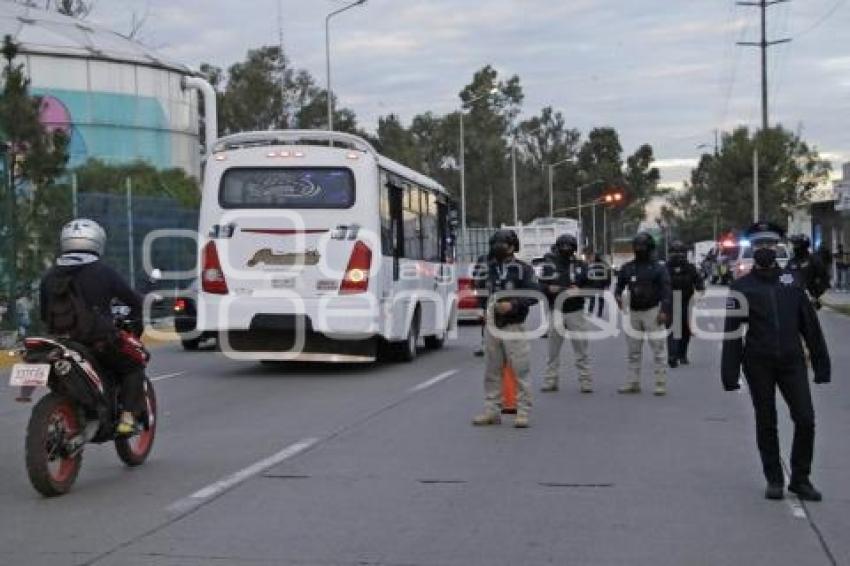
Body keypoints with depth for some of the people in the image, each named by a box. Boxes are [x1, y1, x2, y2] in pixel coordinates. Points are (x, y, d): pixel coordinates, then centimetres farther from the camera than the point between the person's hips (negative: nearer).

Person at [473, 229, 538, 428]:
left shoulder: (523, 269, -1)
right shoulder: (488, 269, 13)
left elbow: (533, 295, -8)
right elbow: (481, 294, 25)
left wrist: (512, 305, -19)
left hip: (514, 327, -5)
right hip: (491, 327, 5)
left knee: (520, 371, -6)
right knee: (491, 371, 9)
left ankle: (523, 412, -1)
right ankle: (491, 410, 16)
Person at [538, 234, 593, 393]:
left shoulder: (580, 265, 6)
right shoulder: (549, 265, 5)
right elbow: (540, 286, 4)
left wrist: (579, 289, -13)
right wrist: (549, 289, -16)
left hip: (575, 311, 0)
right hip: (555, 311, 1)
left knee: (581, 348, -1)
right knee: (553, 350, 5)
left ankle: (585, 381, 3)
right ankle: (550, 381, 12)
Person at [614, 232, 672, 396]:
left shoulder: (658, 268, -4)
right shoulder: (627, 267, 9)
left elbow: (666, 290, -9)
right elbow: (620, 284, 17)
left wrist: (664, 310, -19)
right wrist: (618, 295, -5)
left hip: (652, 311, -5)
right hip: (634, 312, 5)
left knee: (659, 349, -5)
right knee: (633, 351, 10)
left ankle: (661, 384, -2)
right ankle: (633, 383, 17)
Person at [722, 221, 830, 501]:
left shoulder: (792, 281, 7)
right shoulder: (742, 287, 2)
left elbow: (810, 324, 8)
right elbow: (732, 332, 0)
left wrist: (821, 363, 4)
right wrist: (730, 372, -5)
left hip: (792, 361, 1)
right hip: (759, 365, -1)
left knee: (805, 420, -4)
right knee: (766, 424, 7)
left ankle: (800, 479, 11)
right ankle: (774, 479, 19)